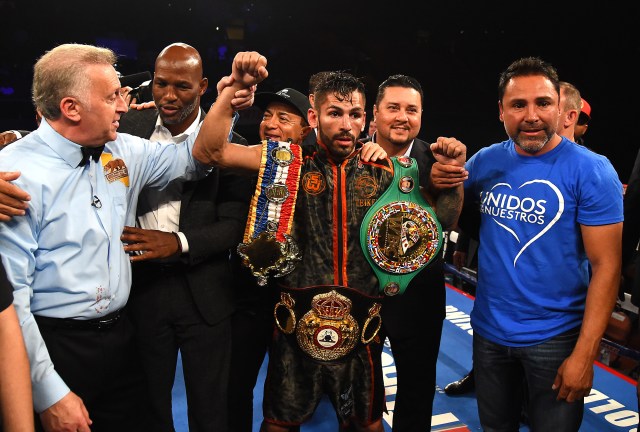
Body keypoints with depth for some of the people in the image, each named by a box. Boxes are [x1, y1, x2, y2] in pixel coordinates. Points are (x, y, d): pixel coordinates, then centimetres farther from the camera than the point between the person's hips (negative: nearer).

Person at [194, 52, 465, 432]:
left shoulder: (383, 172, 3)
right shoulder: (290, 161, -3)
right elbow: (213, 150, -11)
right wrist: (236, 86, -19)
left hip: (361, 322, 2)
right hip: (298, 318, -1)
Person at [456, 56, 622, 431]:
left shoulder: (591, 170, -14)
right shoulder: (486, 161, -2)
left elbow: (606, 266, -14)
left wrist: (584, 355, -18)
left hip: (555, 337, -4)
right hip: (488, 330, 4)